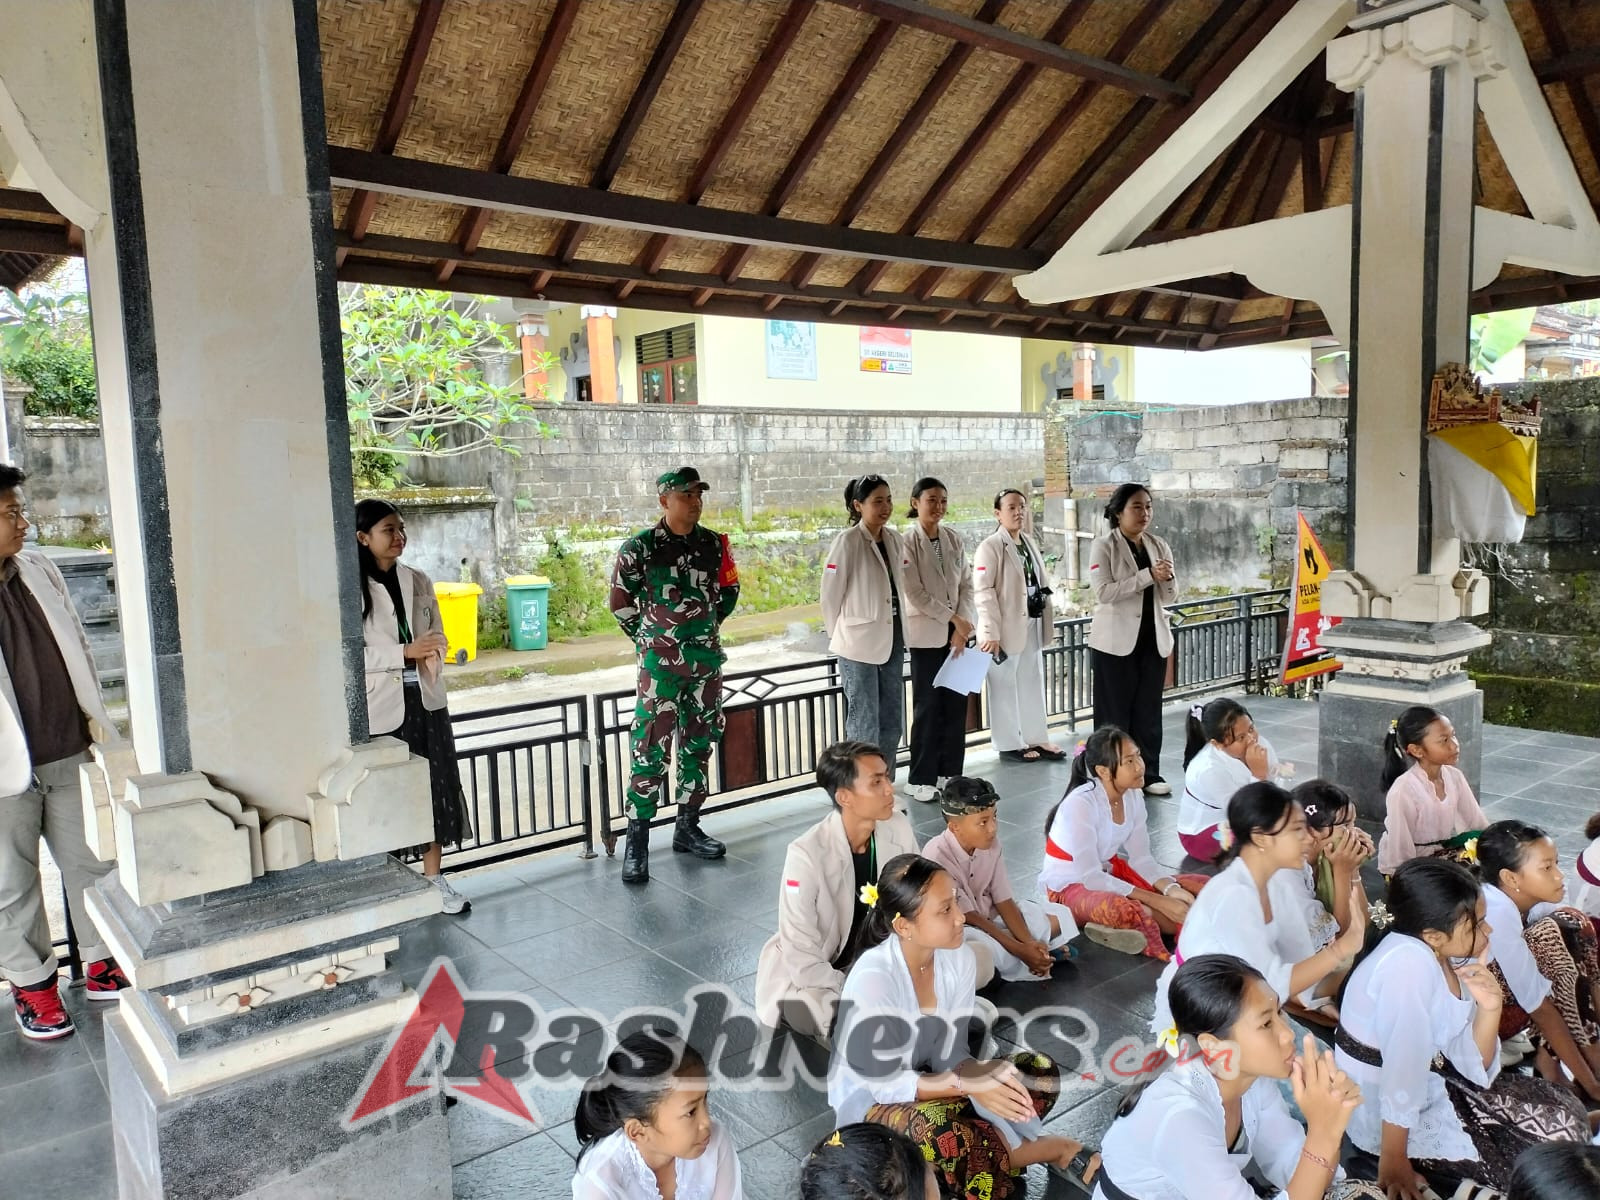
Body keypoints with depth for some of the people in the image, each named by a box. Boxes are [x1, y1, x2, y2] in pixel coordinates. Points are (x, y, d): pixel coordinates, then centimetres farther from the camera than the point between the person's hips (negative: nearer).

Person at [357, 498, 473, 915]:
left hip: (426, 700, 5)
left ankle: (434, 877, 19)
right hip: (381, 705, -5)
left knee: (436, 788, 7)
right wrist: (405, 652, -21)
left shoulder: (418, 582, 8)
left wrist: (432, 654, -12)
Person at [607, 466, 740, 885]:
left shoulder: (714, 543, 3)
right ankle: (636, 844, 0)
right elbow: (621, 604, 0)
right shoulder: (640, 548, -8)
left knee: (698, 743, 12)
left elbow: (728, 590, 18)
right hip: (661, 663, -5)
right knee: (651, 749, -7)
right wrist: (651, 640, 7)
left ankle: (687, 827, 26)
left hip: (707, 658, 5)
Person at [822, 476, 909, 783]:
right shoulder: (847, 541, -13)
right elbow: (830, 595, -9)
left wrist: (898, 629, 11)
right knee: (864, 727, 0)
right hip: (859, 644, -7)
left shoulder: (894, 540, 7)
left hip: (892, 640, 7)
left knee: (892, 723, 14)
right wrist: (841, 636, -1)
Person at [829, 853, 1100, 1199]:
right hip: (869, 1100, -5)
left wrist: (983, 1072, -28)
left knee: (1041, 1074, -5)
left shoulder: (958, 957, -13)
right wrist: (967, 1083, -32)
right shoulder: (872, 977, -31)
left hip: (925, 1082, 6)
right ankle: (1051, 1149, -11)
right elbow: (882, 1083, -26)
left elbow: (950, 1053, -7)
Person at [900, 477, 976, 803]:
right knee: (927, 707, -1)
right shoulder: (908, 541, -8)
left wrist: (962, 624, -6)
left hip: (957, 632, 5)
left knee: (956, 705, 7)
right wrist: (953, 619, -13)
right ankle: (921, 780, 9)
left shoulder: (953, 539, 6)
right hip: (926, 634, -5)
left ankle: (950, 774, 19)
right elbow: (915, 593, -13)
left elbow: (966, 584, 6)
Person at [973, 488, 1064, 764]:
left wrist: (1046, 625, 13)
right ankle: (1010, 743, 12)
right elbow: (983, 591, -17)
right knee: (1005, 686, 2)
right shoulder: (990, 546, -11)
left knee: (1033, 684, 13)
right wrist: (990, 632, -22)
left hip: (1031, 625, 8)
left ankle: (1036, 738, 23)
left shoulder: (1030, 543, 12)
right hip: (1007, 628, -7)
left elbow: (1040, 585, 16)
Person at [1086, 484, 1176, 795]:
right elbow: (1104, 592, -18)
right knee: (1115, 712, 3)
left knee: (1149, 710, 8)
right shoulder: (1104, 546, -6)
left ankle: (1149, 774, 16)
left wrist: (1166, 579, -14)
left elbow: (1170, 598, 8)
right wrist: (1148, 575, -23)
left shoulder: (1158, 546, 8)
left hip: (1153, 639, 5)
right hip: (1116, 642, -4)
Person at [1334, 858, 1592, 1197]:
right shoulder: (1408, 963, -29)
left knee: (1564, 1115, 4)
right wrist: (1393, 1164, -23)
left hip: (1435, 1086, 8)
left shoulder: (1454, 958, -2)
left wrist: (1489, 1007, -15)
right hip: (1384, 1112, -8)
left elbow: (1474, 1068, -1)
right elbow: (1401, 1074, -27)